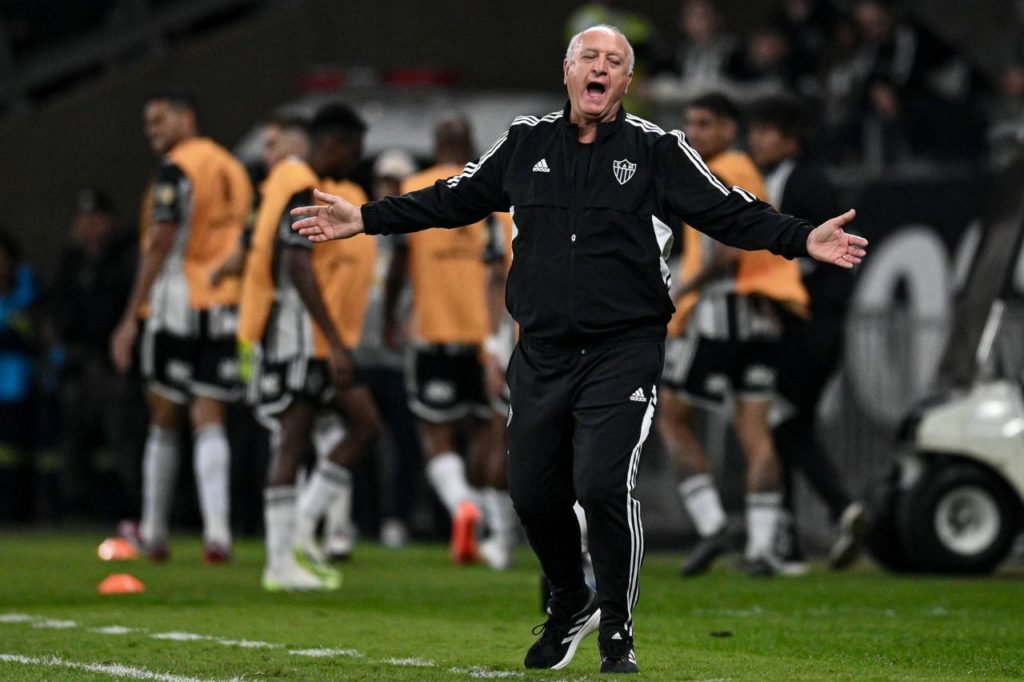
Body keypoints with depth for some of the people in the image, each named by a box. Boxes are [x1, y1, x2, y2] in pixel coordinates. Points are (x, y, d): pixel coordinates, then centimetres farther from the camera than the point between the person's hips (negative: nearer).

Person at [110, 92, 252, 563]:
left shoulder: (177, 169, -8)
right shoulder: (234, 169, 15)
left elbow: (159, 246, -13)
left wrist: (130, 318, -13)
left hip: (178, 307, -6)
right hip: (227, 310, 6)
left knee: (164, 422, 5)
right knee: (209, 422, 2)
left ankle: (154, 532, 13)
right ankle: (216, 532, -13)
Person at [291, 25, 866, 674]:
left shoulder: (658, 150, 0)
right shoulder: (526, 142, 8)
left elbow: (731, 213, -3)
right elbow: (454, 201, 19)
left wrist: (803, 239, -17)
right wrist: (365, 220, 17)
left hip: (624, 352, -4)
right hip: (541, 354, 4)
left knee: (604, 486, -16)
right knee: (533, 492, 5)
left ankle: (617, 633, 4)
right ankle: (572, 605, 33)